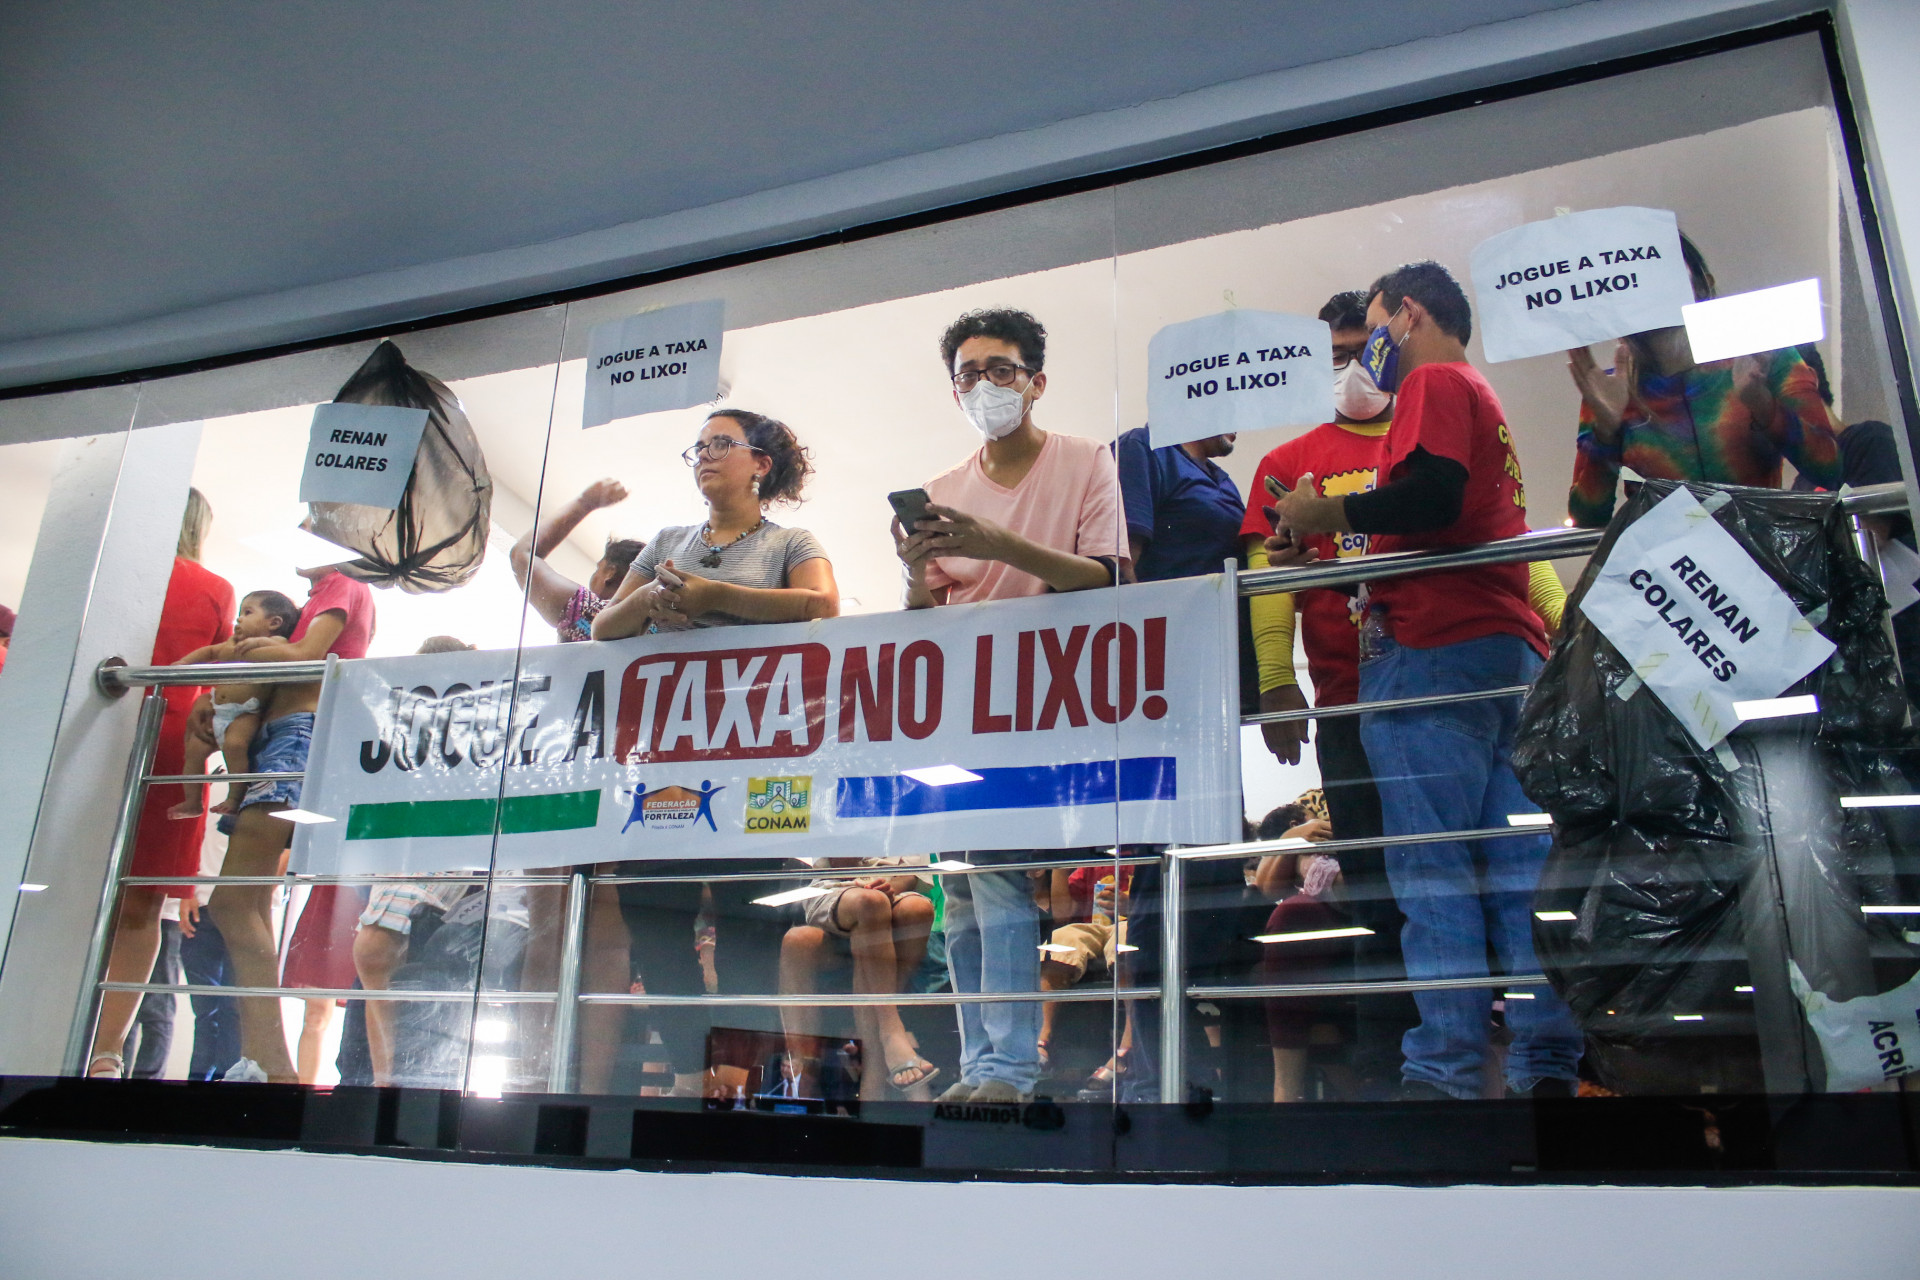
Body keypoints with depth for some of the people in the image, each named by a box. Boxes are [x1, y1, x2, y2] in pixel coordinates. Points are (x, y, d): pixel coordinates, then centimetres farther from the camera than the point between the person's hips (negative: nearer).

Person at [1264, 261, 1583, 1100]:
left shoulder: (1433, 383, 1)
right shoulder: (1483, 400, 30)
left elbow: (1432, 495, -18)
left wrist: (1325, 515, -5)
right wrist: (1323, 558, 24)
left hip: (1433, 650, -9)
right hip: (1511, 648, 9)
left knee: (1431, 868, -9)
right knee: (1519, 863, 4)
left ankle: (1446, 1070, -9)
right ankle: (1548, 1063, 4)